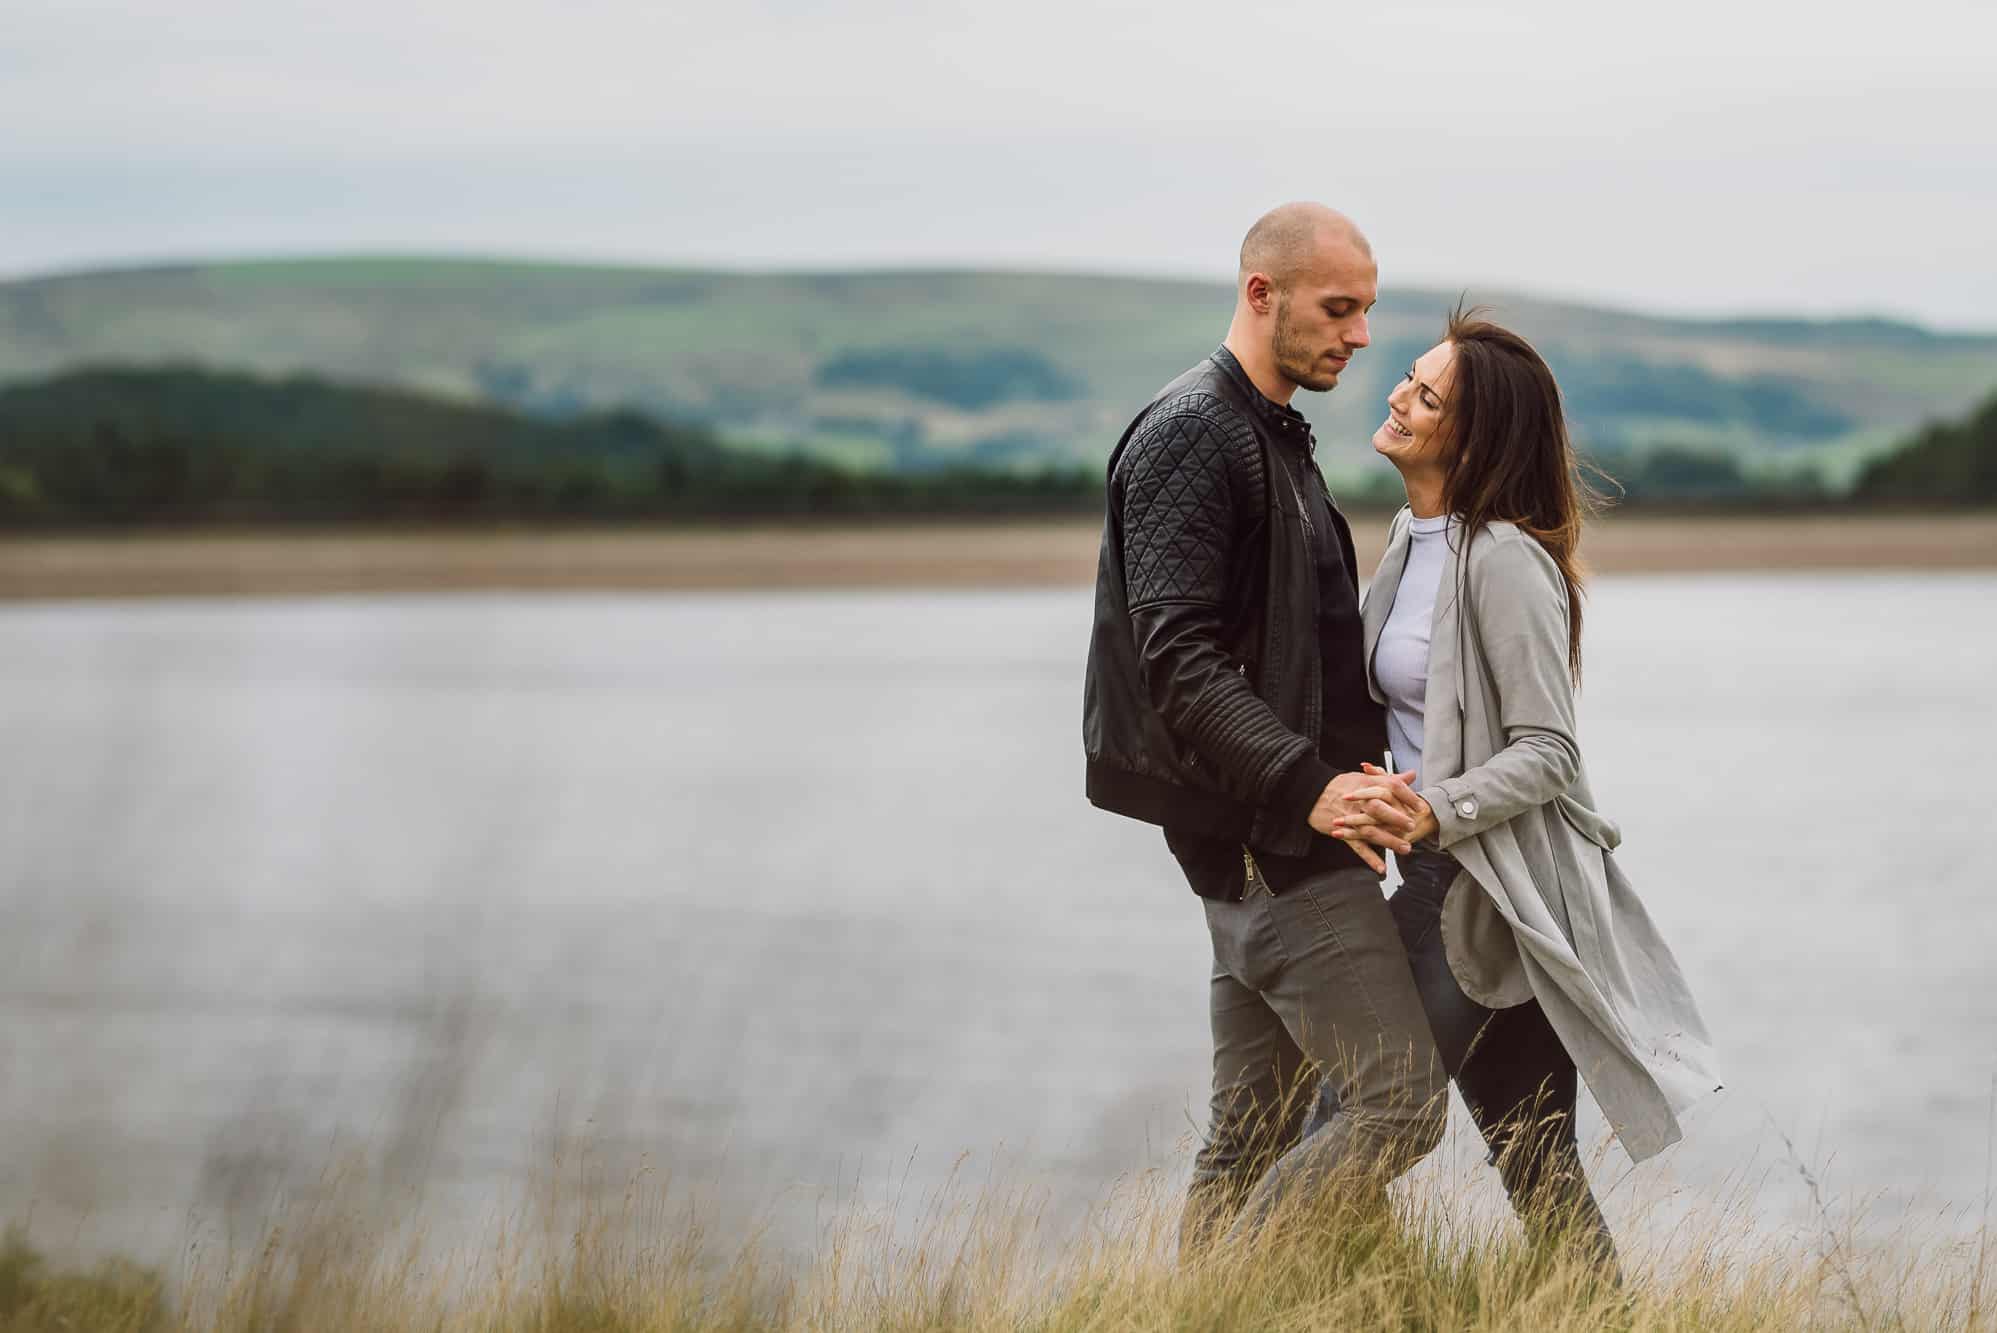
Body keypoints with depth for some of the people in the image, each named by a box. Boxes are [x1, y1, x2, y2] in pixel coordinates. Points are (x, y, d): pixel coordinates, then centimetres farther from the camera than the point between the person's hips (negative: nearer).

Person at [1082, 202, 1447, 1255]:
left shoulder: (1272, 436, 20)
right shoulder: (1190, 436, -12)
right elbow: (1177, 656, -22)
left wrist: (1370, 758, 19)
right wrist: (1309, 787, -30)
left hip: (1267, 842, 10)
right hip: (1275, 845, -10)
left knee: (1253, 1132, 10)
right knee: (1401, 1100, -12)